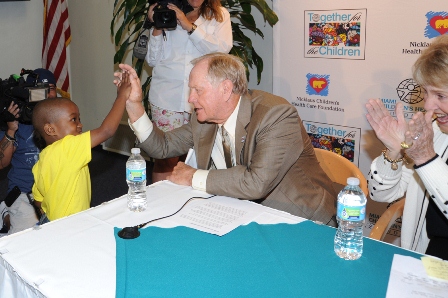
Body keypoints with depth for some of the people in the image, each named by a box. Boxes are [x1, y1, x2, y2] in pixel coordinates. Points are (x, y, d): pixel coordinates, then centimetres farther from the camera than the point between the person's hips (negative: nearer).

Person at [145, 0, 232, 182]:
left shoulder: (220, 15, 11)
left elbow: (222, 49, -7)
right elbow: (153, 60, 12)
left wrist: (190, 26, -9)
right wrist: (157, 27, 0)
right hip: (167, 97, 1)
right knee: (165, 157, -1)